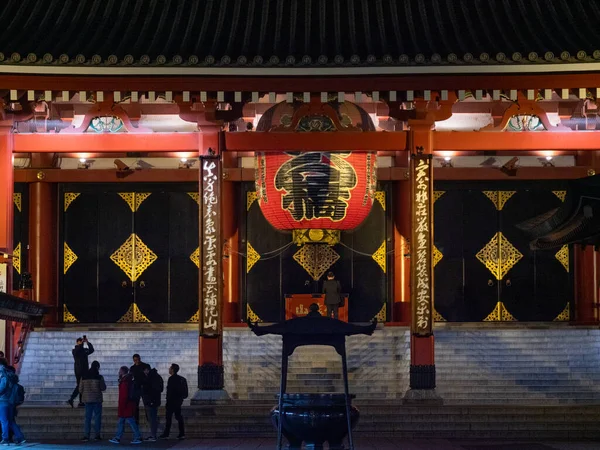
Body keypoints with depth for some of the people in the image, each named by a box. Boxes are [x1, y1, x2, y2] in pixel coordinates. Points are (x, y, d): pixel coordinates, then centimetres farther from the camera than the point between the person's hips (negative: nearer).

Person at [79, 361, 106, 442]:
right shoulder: (99, 377, -10)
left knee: (87, 417, 6)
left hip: (87, 399, 3)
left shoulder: (84, 377, 0)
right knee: (97, 417, 6)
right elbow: (103, 388, -4)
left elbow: (80, 389, 3)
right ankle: (97, 435, 4)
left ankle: (86, 436, 0)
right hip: (97, 399, -3)